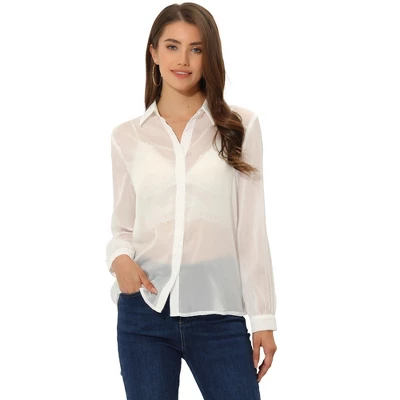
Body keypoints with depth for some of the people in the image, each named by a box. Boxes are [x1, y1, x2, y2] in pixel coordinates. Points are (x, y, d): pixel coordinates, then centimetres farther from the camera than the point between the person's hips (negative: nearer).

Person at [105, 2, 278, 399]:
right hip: (145, 308, 1)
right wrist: (120, 259, -10)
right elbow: (122, 225, 13)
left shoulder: (239, 126, 3)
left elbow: (251, 228, 2)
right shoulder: (127, 136, 7)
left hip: (217, 312, -1)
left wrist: (263, 318, 1)